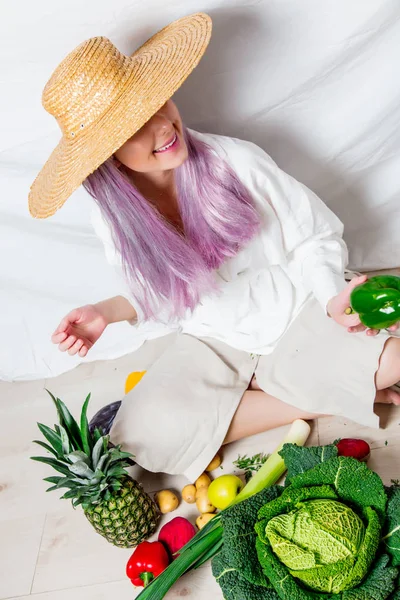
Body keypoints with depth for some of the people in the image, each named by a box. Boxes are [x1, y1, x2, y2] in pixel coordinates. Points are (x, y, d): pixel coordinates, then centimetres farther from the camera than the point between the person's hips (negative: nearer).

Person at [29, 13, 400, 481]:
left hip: (298, 317, -3)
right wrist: (111, 312, -12)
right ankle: (325, 398, -12)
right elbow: (161, 299, 5)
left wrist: (333, 295, -24)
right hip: (213, 344, 3)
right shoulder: (115, 219, -11)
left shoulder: (235, 161, -19)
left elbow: (316, 236, -8)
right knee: (146, 433, -24)